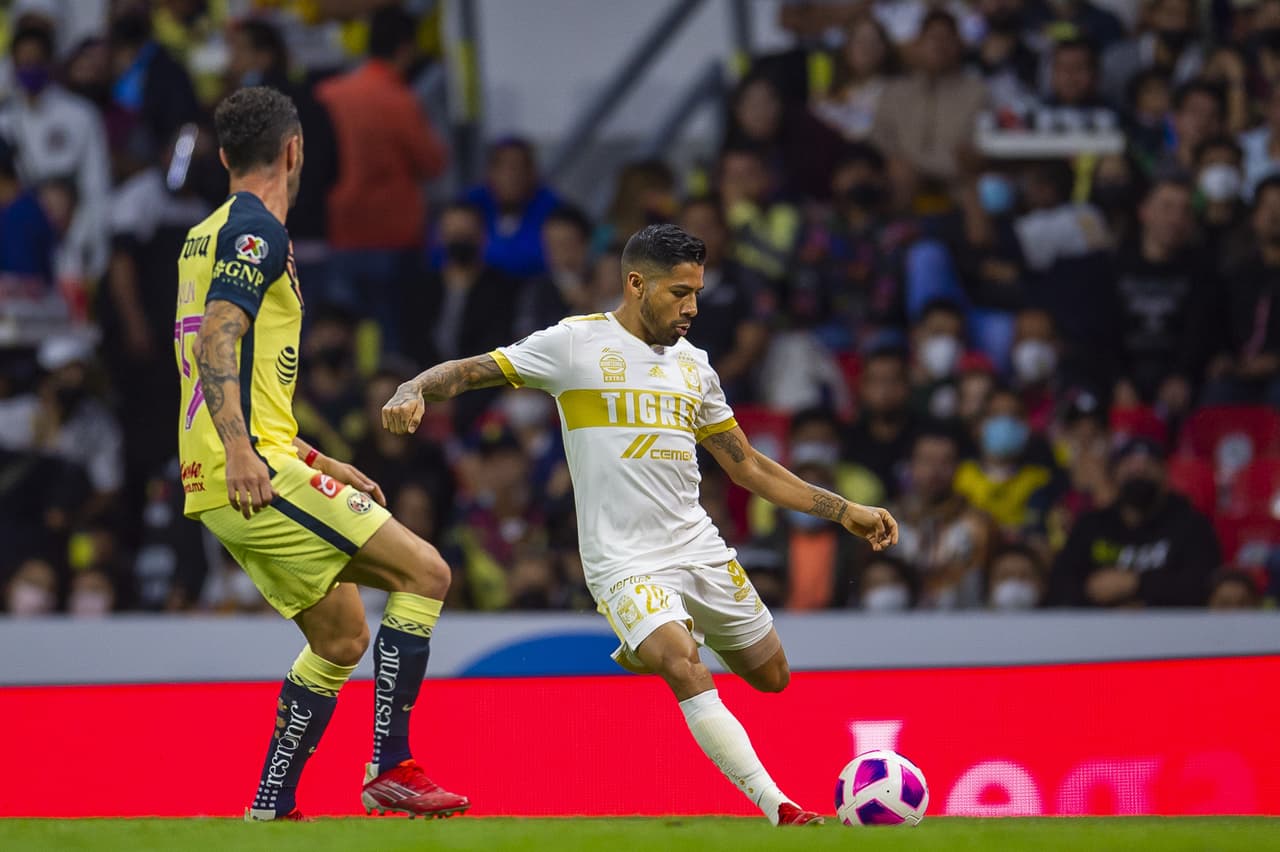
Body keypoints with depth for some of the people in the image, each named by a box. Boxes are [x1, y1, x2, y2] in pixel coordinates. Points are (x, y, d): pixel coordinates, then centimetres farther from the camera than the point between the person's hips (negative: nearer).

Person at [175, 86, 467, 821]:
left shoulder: (208, 236, 21)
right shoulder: (257, 230, -8)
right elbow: (218, 337, -22)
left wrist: (320, 464, 29)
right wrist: (239, 451, -32)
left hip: (225, 482, 10)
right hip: (255, 472, -10)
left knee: (343, 635, 14)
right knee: (424, 573, -10)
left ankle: (271, 809, 11)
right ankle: (391, 768, -13)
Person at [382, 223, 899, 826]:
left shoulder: (692, 365, 12)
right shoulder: (577, 343, -5)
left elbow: (749, 467, 19)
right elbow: (470, 371, -6)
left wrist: (844, 512, 15)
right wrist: (413, 389, -28)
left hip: (699, 548, 6)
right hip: (624, 562, -6)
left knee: (771, 676, 11)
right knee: (687, 672, -28)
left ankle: (652, 645, 35)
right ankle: (779, 810, -28)